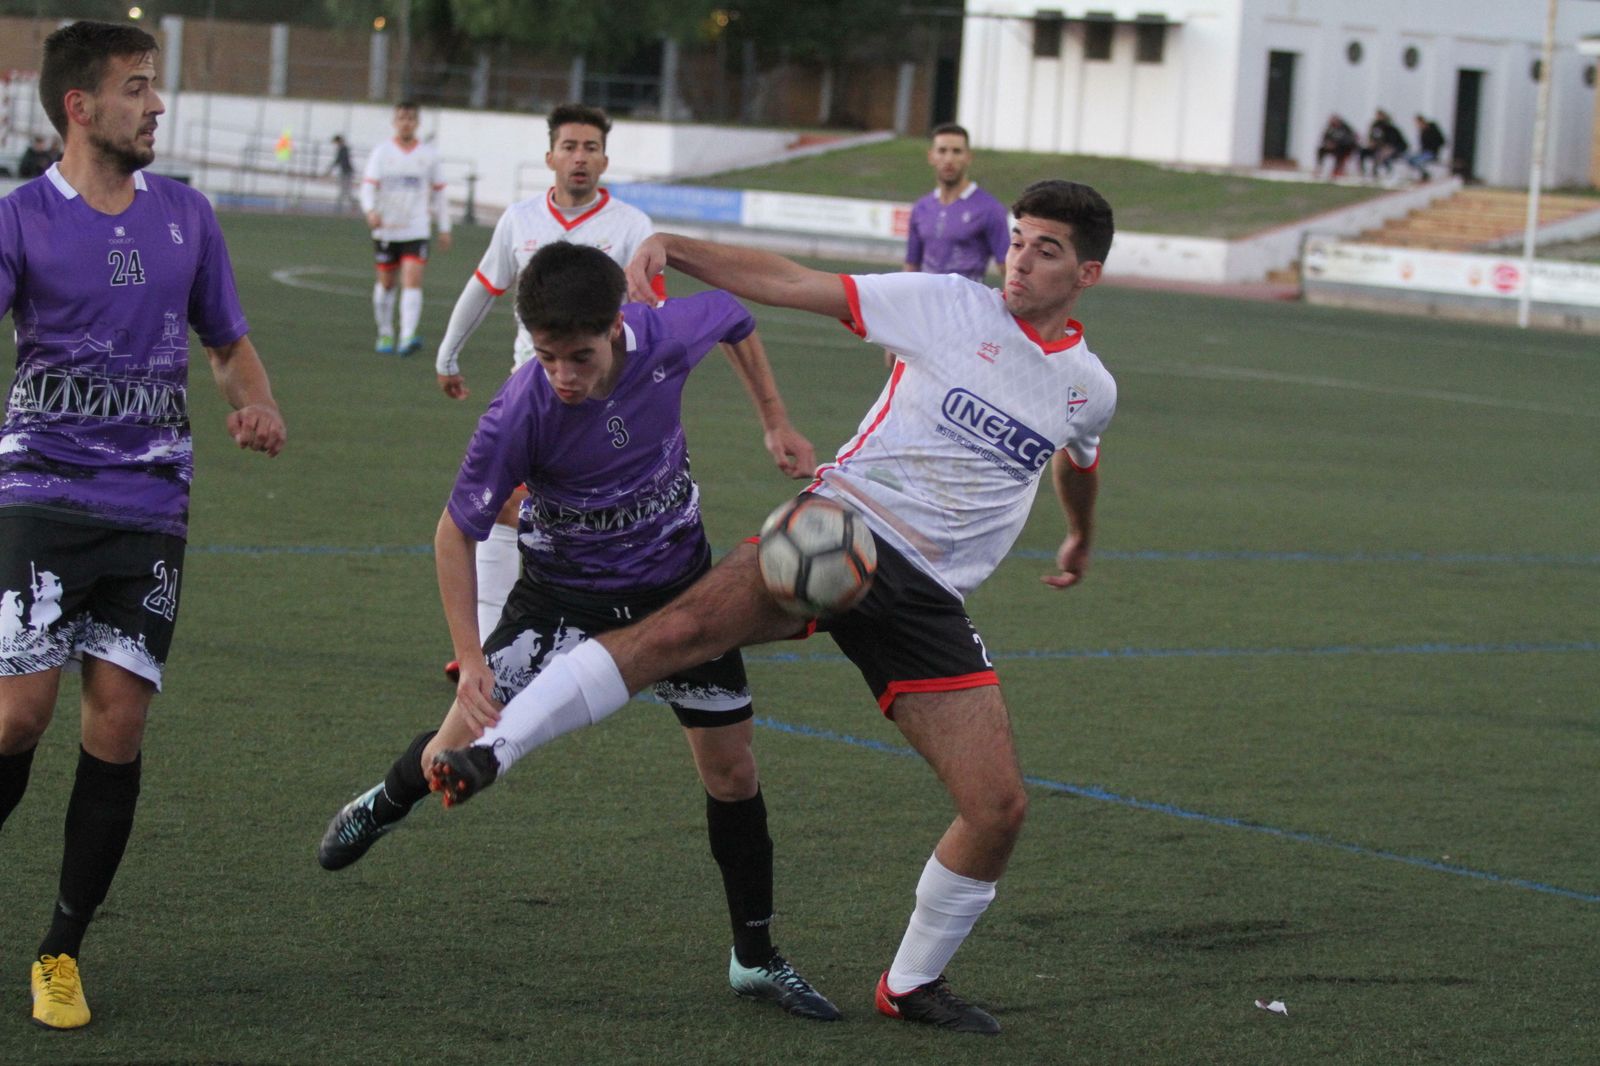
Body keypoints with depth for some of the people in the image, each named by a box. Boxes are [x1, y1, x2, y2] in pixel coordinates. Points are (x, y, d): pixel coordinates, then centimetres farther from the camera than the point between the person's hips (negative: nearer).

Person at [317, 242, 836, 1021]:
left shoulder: (668, 333, -25)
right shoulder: (520, 413, -31)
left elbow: (734, 318, 2)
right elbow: (456, 530, -18)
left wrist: (777, 423, 5)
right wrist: (469, 656, -23)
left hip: (676, 576, 2)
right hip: (563, 589, -2)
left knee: (731, 768, 3)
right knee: (460, 755, -8)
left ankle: (756, 959, 20)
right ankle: (385, 804, 30)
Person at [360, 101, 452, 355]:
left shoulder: (429, 155, 5)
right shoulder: (381, 153, 0)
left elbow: (438, 192, 13)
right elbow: (368, 184, -9)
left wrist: (444, 229, 11)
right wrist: (370, 210, -29)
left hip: (416, 229, -1)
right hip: (386, 229, 1)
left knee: (413, 280, -16)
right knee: (386, 283, 11)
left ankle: (407, 338, -25)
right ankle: (385, 334, 27)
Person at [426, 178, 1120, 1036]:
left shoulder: (1089, 389, 12)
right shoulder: (951, 305, 1)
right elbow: (787, 283, -1)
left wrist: (1080, 539, 55)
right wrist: (675, 249, -14)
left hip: (927, 598, 3)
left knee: (999, 809, -5)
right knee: (682, 627, -31)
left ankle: (912, 984, 17)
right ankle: (488, 750, -34)